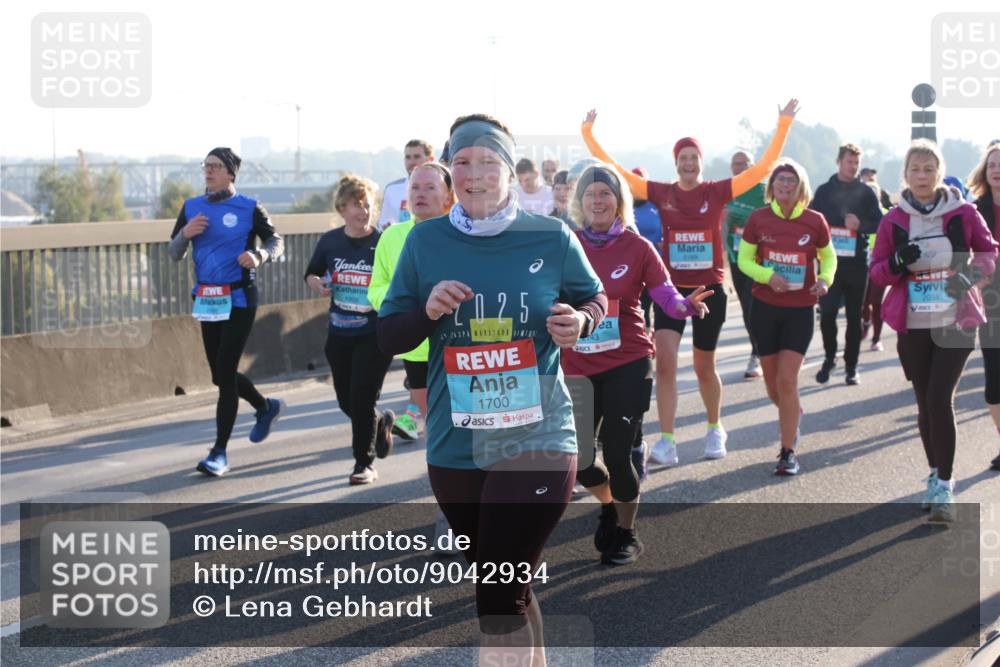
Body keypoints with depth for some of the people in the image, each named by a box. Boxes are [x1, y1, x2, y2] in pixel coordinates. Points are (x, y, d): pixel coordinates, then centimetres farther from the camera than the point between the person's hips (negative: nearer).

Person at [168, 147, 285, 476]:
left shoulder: (248, 208, -4)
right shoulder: (191, 208, 7)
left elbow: (276, 242, 4)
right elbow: (174, 255, 8)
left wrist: (258, 256, -18)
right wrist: (185, 233, -13)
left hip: (239, 298, -5)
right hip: (207, 299, 5)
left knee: (225, 373, -9)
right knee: (220, 374, 13)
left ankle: (219, 453, -2)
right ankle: (266, 407, 41)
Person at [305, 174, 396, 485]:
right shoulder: (329, 241, 3)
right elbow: (312, 274, 17)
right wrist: (318, 285, -4)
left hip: (375, 334, -5)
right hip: (339, 334, 5)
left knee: (362, 398, -8)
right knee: (346, 401, 12)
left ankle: (364, 463, 6)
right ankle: (381, 422, 44)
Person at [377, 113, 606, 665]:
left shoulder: (552, 238, -4)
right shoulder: (425, 241, 0)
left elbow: (597, 300, 11)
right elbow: (387, 338, 5)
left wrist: (579, 321, -12)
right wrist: (427, 312, -15)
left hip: (536, 442, -3)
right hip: (454, 450, 3)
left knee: (498, 601, -11)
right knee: (508, 593, 19)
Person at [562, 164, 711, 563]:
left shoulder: (637, 247, -4)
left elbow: (667, 296, -6)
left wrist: (688, 306, -27)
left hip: (628, 365, -2)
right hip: (578, 367, 2)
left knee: (616, 453, -3)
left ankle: (626, 535, 21)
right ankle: (608, 504, 38)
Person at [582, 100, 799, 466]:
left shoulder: (717, 191, -5)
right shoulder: (661, 193, -2)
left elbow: (763, 168, -9)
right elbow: (616, 171, -3)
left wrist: (783, 125, -14)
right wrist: (589, 133, -7)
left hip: (709, 290, -1)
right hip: (671, 289, 1)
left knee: (704, 368, 12)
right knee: (664, 363, -13)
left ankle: (715, 429, 35)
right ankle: (666, 441, -8)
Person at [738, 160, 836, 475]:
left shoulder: (814, 221, -4)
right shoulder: (758, 218, -3)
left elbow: (828, 257, 10)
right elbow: (744, 260, 3)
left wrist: (825, 279, -11)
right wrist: (768, 275, -16)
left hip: (800, 310, -2)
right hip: (765, 307, 2)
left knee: (787, 380, -11)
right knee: (773, 382, 10)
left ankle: (788, 452, -2)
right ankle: (794, 414, 45)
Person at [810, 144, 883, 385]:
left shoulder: (866, 192, 6)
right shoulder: (824, 190, 8)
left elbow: (879, 223, 2)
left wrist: (860, 224, -15)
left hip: (857, 262, 0)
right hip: (830, 260, 0)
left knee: (854, 316, 4)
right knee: (827, 312, -9)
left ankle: (851, 366, 12)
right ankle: (830, 358, 12)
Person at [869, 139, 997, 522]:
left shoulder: (963, 213, -2)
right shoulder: (892, 221, 2)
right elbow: (876, 271, 6)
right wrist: (897, 263, -16)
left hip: (956, 321, -2)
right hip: (912, 325, 2)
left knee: (940, 398, -14)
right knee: (925, 402, 9)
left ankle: (945, 486, -9)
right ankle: (935, 474, 27)